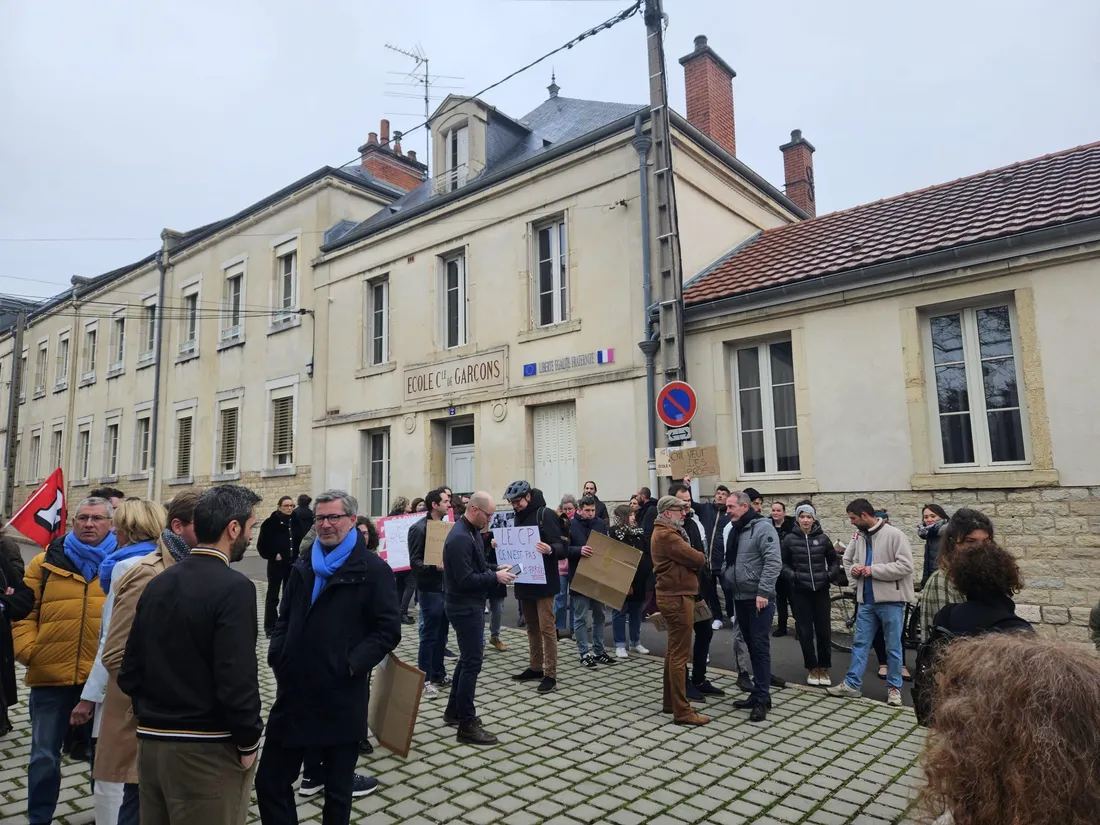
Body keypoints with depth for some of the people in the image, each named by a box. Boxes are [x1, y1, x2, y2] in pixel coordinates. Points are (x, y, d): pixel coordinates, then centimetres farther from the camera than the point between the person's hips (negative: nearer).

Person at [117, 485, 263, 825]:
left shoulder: (157, 583, 5)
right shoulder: (234, 587, -19)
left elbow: (129, 672, 8)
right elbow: (237, 680, -23)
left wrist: (154, 716, 18)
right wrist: (248, 743, -10)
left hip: (151, 742, 7)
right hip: (208, 750, -7)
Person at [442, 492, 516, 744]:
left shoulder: (473, 531, 8)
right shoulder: (460, 538, -24)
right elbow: (465, 580, -26)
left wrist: (495, 571, 4)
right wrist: (495, 577, -19)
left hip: (470, 605, 10)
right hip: (465, 607, -10)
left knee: (467, 658, 19)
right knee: (472, 662, -4)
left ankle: (454, 711, 33)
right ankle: (467, 725, 5)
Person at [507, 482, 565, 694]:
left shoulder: (545, 514, -13)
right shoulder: (519, 517, 11)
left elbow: (560, 546, -18)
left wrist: (550, 550, -38)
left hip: (543, 581, -8)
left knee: (546, 627, -3)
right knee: (532, 627, 16)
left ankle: (550, 675, 4)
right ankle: (535, 668, 27)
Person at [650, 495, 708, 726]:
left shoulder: (666, 532, 17)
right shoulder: (666, 534, -19)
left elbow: (685, 557, 14)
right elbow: (696, 559, -19)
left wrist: (694, 560, -4)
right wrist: (701, 558, 1)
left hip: (674, 595, 11)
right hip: (677, 597, -11)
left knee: (673, 651, 18)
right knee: (680, 655, -5)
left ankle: (670, 702, 27)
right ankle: (682, 711, 2)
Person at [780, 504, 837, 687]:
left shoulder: (823, 538, 0)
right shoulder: (790, 539, -3)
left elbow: (834, 560, 13)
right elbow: (783, 563, 5)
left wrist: (829, 574, -2)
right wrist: (792, 575, -11)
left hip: (821, 591, 1)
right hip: (800, 592, -1)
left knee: (824, 630, 4)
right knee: (805, 631, 4)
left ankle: (824, 668, 20)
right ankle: (812, 668, 18)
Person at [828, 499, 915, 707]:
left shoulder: (894, 534, -13)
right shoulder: (858, 536, 7)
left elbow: (905, 565, -19)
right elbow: (847, 560, 20)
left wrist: (873, 570, -19)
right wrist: (853, 570, -3)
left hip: (891, 600, -6)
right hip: (866, 600, 6)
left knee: (893, 647, 8)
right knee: (860, 643, 10)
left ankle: (894, 687, 21)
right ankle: (852, 684, 17)